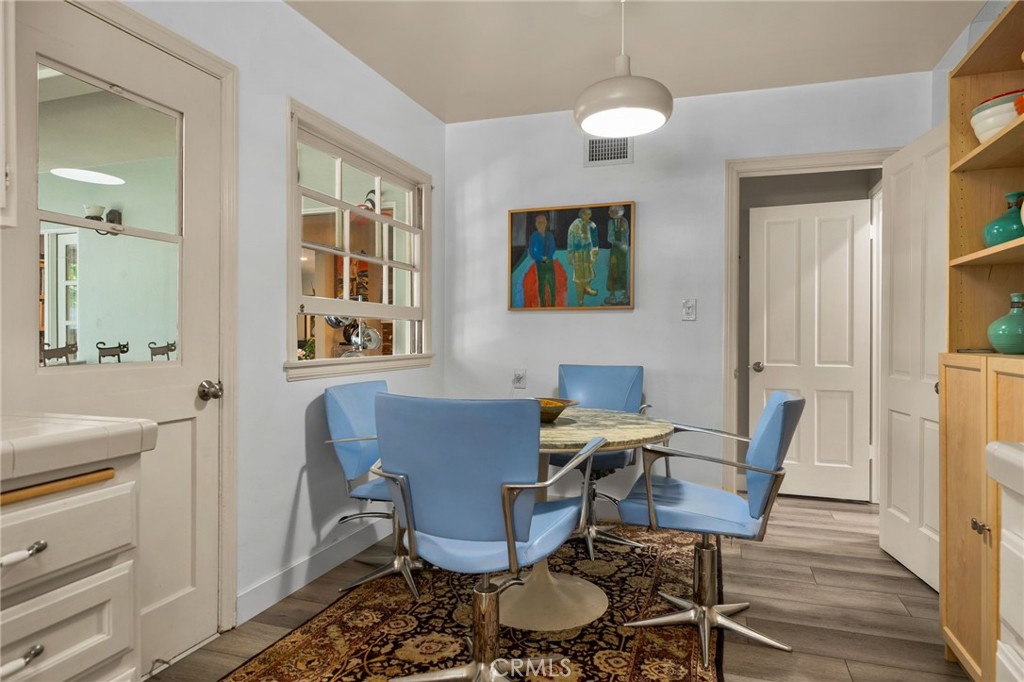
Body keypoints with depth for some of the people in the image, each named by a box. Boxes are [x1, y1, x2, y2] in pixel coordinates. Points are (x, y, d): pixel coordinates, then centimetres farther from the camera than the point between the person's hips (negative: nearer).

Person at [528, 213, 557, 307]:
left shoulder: (550, 236, 5)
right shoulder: (534, 237, -4)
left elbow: (552, 249, 0)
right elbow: (532, 253, -7)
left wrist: (547, 258, -15)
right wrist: (542, 258, -14)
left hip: (550, 262, 3)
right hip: (540, 263, -3)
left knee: (552, 284, 5)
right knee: (541, 284, 2)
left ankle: (553, 304, 13)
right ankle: (542, 305, 7)